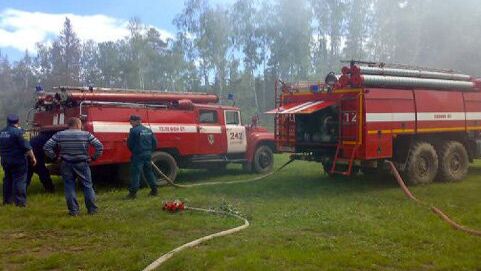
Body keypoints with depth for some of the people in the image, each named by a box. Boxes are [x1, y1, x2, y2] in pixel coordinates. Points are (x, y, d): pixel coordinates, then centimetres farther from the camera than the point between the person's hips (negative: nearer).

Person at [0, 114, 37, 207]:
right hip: (18, 161, -7)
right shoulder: (17, 131, -15)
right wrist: (33, 157, -12)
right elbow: (26, 147, -17)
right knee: (19, 180, -3)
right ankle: (20, 201, -3)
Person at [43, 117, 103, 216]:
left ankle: (73, 210, 10)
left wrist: (55, 157, 6)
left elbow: (46, 147, -3)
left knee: (69, 187, 10)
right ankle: (92, 209, 14)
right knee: (87, 186, 10)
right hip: (82, 164, -1)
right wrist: (94, 158, 1)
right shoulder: (86, 134, -3)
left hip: (66, 164, 1)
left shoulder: (59, 135, 1)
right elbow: (99, 146, -9)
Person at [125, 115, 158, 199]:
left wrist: (133, 150, 11)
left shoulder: (134, 130, -12)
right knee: (149, 172, 16)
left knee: (135, 173, -2)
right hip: (148, 154, 7)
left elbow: (129, 144, -8)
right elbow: (154, 143, 10)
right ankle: (154, 190, 19)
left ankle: (133, 192, -2)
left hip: (138, 155, -7)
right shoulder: (149, 130, 9)